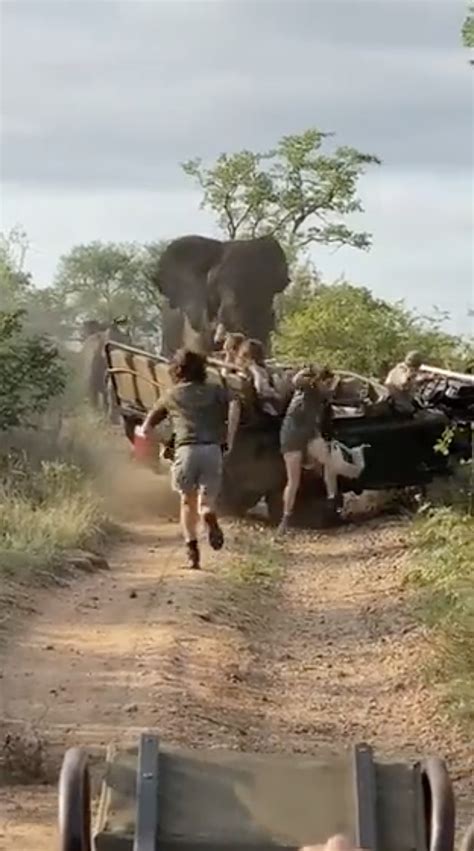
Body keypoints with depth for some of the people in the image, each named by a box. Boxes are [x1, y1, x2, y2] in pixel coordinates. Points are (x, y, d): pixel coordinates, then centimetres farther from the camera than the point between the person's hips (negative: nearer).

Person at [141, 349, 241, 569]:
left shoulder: (171, 396, 21)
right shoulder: (215, 391, 20)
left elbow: (146, 429, 25)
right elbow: (234, 406, -3)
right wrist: (229, 439, -2)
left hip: (186, 450, 0)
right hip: (212, 450, 0)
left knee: (188, 501, 16)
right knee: (206, 500, 6)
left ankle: (192, 548, 3)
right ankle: (209, 517, -29)